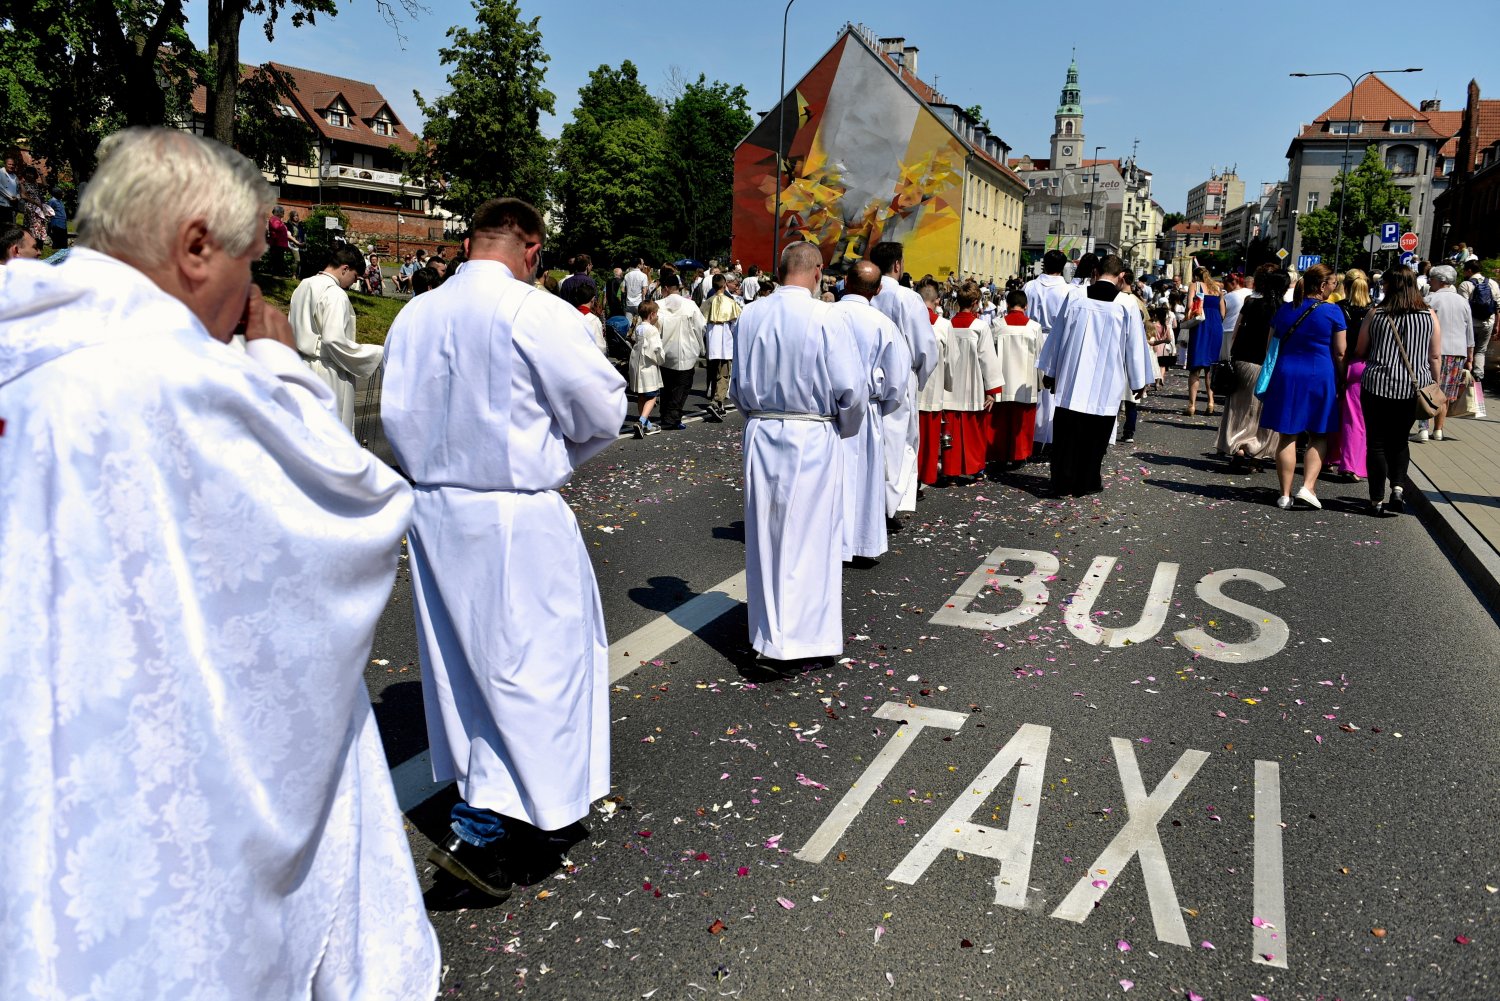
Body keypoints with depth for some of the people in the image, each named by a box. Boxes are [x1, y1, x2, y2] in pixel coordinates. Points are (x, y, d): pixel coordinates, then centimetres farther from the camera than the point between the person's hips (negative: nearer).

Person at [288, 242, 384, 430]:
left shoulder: (303, 286, 10)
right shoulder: (335, 294, -18)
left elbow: (292, 330, 16)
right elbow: (334, 339, -25)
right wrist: (376, 354, -18)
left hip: (302, 366, 9)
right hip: (328, 375, -9)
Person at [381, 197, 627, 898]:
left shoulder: (413, 315, 4)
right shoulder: (538, 314, -15)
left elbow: (397, 418, 10)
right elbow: (605, 409, -8)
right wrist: (556, 458, 8)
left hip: (434, 511, 7)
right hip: (517, 519, -7)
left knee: (467, 663, 18)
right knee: (536, 662, 4)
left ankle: (507, 808, 36)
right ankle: (480, 831, 2)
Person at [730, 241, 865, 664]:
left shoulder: (751, 315, -1)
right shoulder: (827, 318, -13)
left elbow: (737, 384, 9)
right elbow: (851, 388, -11)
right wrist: (846, 426, 6)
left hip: (761, 435, 4)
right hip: (813, 439, -4)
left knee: (766, 535, 14)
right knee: (810, 538, 7)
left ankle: (768, 632, 26)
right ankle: (804, 634, 15)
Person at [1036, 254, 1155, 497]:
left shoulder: (1075, 298, -1)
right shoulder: (1126, 305, -5)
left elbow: (1058, 336, 7)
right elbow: (1135, 345, 1)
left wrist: (1050, 372, 18)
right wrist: (1139, 381, 12)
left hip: (1072, 379, 1)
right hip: (1105, 384, -1)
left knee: (1068, 432, 6)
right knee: (1094, 436, 10)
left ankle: (1063, 484, 9)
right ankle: (1086, 483, 18)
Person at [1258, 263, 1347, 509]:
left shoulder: (1284, 310, 6)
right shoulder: (1333, 312, -4)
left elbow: (1272, 348, 10)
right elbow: (1340, 353, -3)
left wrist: (1270, 383, 17)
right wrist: (1339, 383, 7)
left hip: (1286, 376, 3)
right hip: (1320, 377, -2)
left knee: (1287, 437, 4)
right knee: (1319, 436, 10)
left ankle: (1285, 494, 5)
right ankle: (1308, 486, -4)